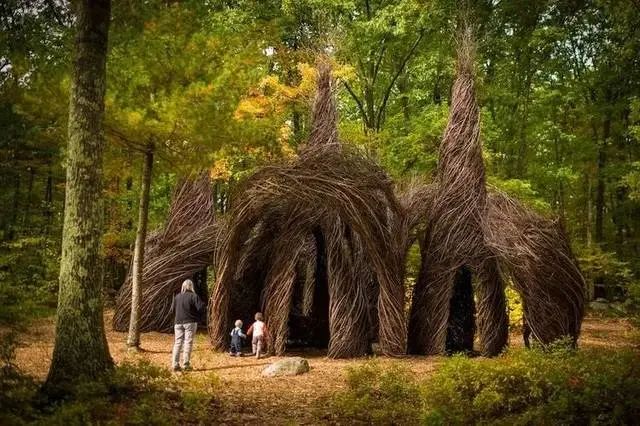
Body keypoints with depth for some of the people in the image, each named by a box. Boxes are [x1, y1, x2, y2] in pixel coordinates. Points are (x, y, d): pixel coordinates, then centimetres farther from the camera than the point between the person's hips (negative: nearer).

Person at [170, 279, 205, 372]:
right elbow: (201, 307, -15)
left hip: (178, 322, 4)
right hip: (190, 322, -4)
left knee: (178, 343, 6)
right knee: (188, 342, 0)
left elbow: (172, 309, 11)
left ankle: (175, 365, 2)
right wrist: (198, 316, 4)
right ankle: (186, 365, -2)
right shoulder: (193, 296, -9)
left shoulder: (177, 296, 5)